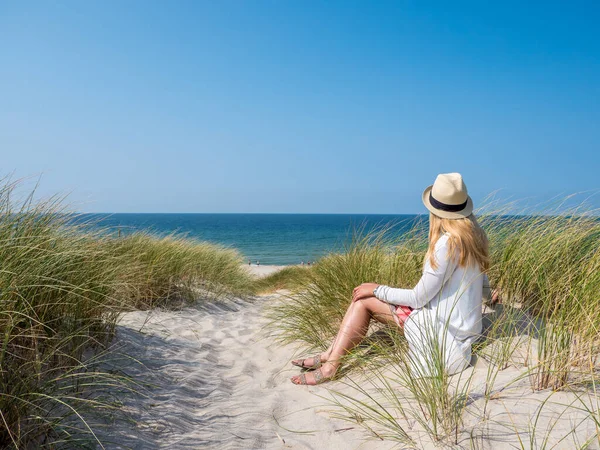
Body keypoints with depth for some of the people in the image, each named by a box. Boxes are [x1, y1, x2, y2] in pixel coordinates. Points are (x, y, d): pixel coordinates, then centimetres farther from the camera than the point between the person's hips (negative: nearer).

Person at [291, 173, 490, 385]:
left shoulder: (448, 243, -23)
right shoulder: (475, 236, 3)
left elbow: (418, 298, -18)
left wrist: (377, 289, -6)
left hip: (445, 328, -8)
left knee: (364, 299, -6)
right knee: (363, 298, 5)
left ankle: (330, 365, -2)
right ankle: (330, 357, 7)